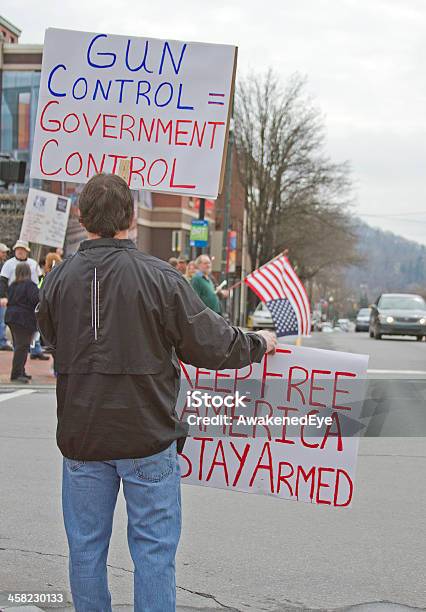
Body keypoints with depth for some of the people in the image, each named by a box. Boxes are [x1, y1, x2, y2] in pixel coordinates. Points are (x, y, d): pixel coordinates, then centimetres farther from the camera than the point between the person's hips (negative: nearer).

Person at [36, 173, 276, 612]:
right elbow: (210, 344, -8)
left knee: (86, 546, 14)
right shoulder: (159, 278, -13)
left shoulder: (58, 279, -2)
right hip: (146, 436, -3)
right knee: (154, 548, 7)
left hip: (81, 437, 3)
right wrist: (259, 343, 11)